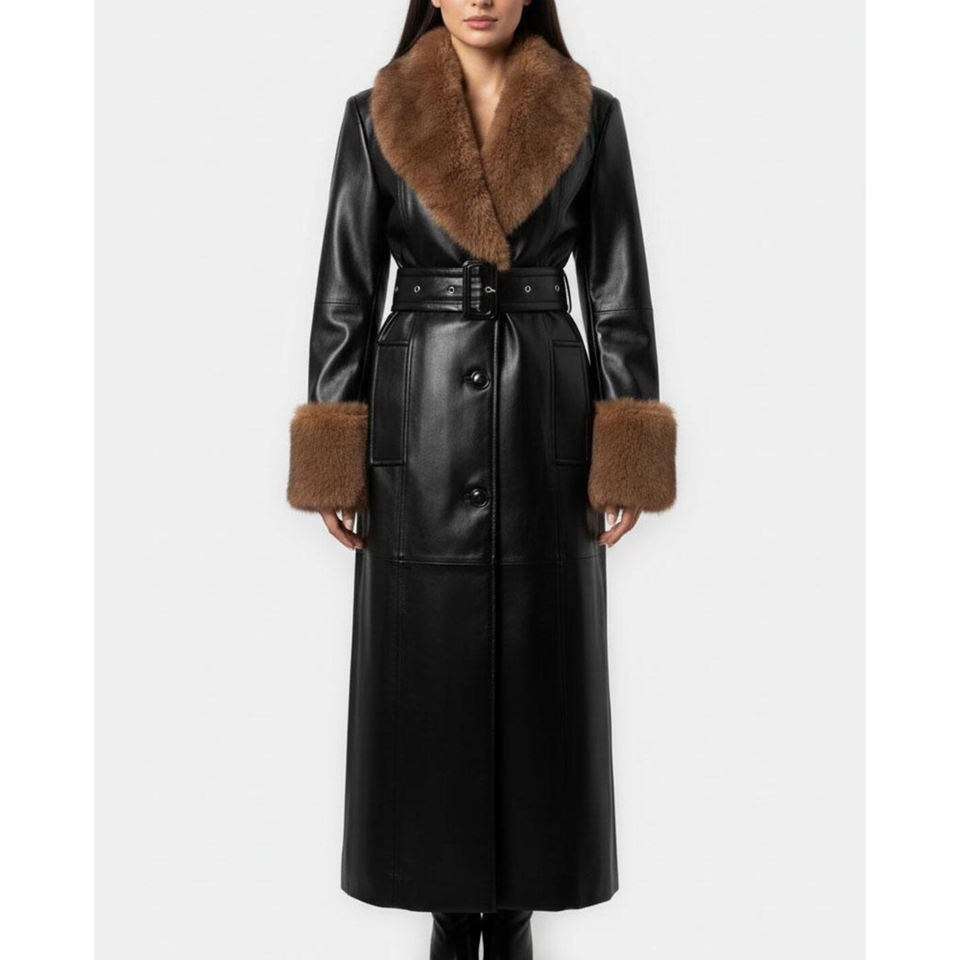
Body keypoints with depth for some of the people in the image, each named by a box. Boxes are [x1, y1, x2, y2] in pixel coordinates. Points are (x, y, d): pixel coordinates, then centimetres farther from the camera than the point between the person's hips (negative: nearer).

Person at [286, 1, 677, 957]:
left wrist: (625, 462, -4)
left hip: (545, 409, 0)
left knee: (538, 664, 6)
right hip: (421, 414, 0)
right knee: (426, 664, 6)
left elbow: (618, 294, 1)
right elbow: (345, 293, 2)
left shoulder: (589, 117, 3)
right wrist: (334, 464, -3)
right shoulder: (375, 118, 3)